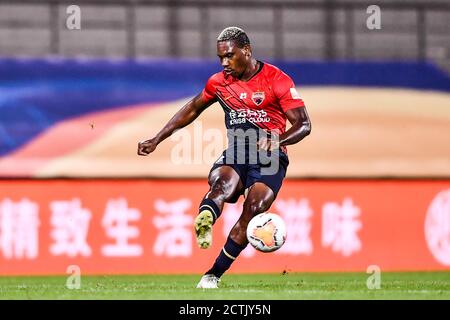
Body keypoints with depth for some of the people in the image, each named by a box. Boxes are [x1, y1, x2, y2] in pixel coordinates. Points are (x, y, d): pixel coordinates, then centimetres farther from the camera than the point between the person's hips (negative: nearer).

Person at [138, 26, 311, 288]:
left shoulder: (277, 80, -5)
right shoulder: (219, 82, 10)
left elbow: (304, 125, -8)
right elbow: (192, 110, 27)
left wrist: (277, 141, -28)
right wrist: (157, 140, 25)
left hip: (269, 159, -2)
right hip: (234, 156, 2)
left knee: (253, 209, -23)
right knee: (222, 182, -33)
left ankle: (214, 274, -17)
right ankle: (204, 222, -66)